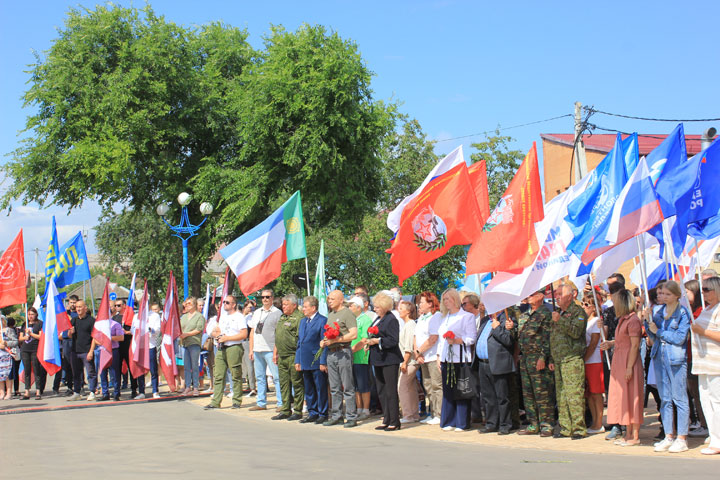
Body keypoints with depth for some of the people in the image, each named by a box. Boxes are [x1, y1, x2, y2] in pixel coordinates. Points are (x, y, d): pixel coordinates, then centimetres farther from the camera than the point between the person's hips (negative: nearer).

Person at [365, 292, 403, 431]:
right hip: (378, 360, 10)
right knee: (381, 391, 12)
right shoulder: (378, 319, 15)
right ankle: (386, 420, 19)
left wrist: (377, 341, -18)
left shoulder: (391, 320, -13)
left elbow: (393, 340, -19)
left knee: (391, 391, -5)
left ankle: (394, 422, 0)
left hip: (389, 360, -10)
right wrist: (368, 340, 6)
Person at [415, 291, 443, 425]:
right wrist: (417, 354, 1)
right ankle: (432, 414, 16)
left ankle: (439, 415, -6)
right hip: (423, 358, 9)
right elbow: (416, 337, 16)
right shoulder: (421, 318, 19)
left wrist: (419, 351, -8)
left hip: (434, 357, -9)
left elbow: (433, 339, -16)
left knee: (437, 386, -8)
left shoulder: (437, 316, -8)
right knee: (428, 387, 10)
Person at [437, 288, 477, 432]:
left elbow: (472, 339, -9)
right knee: (447, 391, 5)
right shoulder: (445, 318, 20)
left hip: (460, 359, -6)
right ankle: (449, 422, 12)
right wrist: (439, 357, 15)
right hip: (446, 360, 6)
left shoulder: (467, 316, -2)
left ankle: (462, 423, 1)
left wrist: (456, 340, -22)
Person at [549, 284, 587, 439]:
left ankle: (578, 428, -9)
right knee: (561, 396, 7)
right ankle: (565, 428, 12)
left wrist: (560, 321, -21)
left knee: (574, 394, -11)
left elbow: (576, 332, -17)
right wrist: (552, 360, 21)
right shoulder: (558, 313, 22)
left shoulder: (577, 311, -2)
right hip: (559, 361, 8)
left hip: (572, 360, -8)